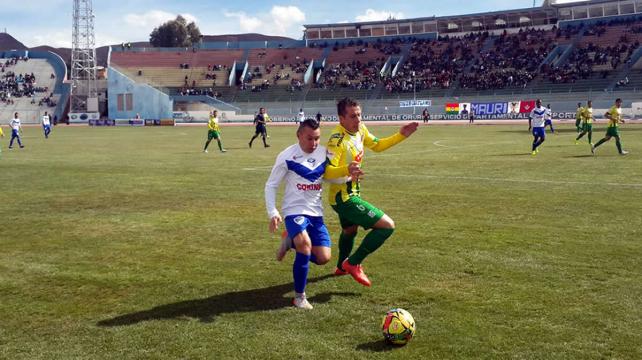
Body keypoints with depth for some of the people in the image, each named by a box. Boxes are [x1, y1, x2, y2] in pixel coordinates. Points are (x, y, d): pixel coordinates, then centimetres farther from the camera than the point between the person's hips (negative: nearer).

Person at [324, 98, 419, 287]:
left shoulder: (360, 129, -2)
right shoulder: (338, 140, -27)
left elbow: (377, 145, 16)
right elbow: (327, 171, -36)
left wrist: (400, 135, 6)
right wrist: (346, 170, -55)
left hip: (350, 193, 10)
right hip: (344, 197, -10)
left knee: (350, 230, 33)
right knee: (387, 226, -13)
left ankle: (342, 267, 59)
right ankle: (353, 264, 1)